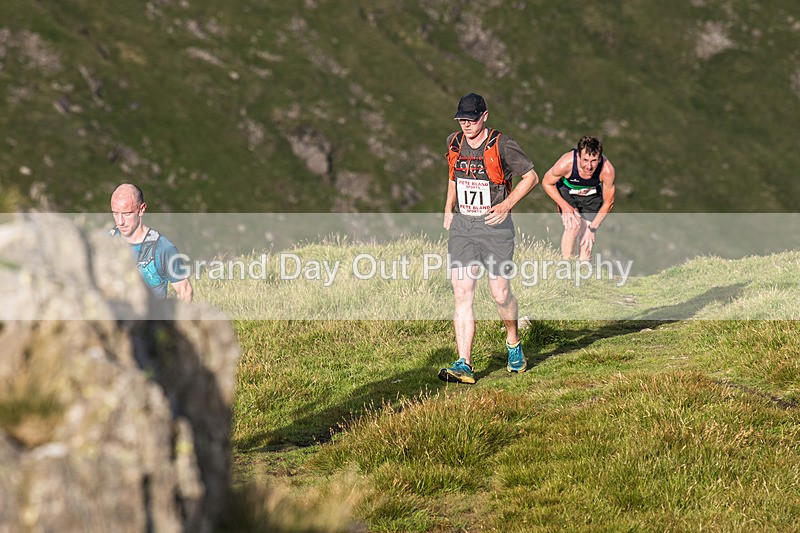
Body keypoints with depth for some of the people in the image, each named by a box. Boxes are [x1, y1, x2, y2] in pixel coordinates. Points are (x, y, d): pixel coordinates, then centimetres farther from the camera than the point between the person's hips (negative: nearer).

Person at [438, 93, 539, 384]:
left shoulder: (501, 145, -9)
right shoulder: (454, 143, 7)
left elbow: (531, 177, -1)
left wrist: (507, 204, -12)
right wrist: (448, 209, 16)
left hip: (495, 226, -4)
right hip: (461, 226, 4)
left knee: (500, 293, -2)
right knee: (462, 293, -8)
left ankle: (513, 343, 30)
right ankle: (464, 365, -12)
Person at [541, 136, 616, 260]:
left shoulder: (607, 170, -34)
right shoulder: (566, 163, -38)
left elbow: (608, 203, -17)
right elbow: (547, 183, -16)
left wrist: (592, 228, -17)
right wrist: (564, 206, -24)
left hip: (592, 196, 2)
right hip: (567, 192, -2)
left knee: (587, 237, -7)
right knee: (573, 225, -24)